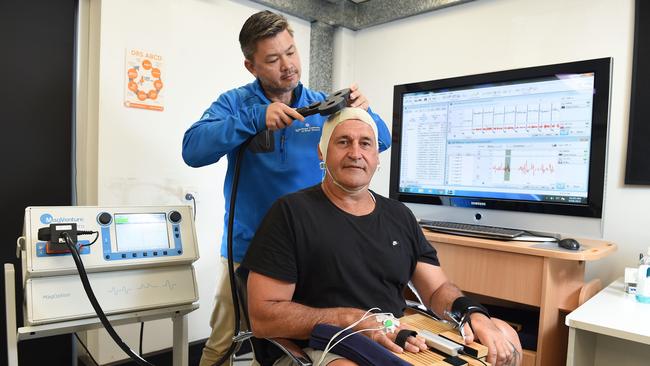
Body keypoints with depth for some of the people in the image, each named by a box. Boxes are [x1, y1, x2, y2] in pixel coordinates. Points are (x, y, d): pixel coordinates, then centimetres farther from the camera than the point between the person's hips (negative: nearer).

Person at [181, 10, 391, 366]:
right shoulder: (235, 103, -5)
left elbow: (381, 141, 0)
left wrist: (363, 111, -21)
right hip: (248, 248, -1)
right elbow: (193, 149, -20)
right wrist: (255, 118, -30)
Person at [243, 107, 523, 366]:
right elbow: (262, 317, -12)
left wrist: (473, 313, -11)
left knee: (504, 340, -3)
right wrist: (355, 321, -21)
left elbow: (437, 289, 12)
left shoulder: (400, 216, 10)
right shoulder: (291, 212, -8)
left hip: (403, 340, 7)